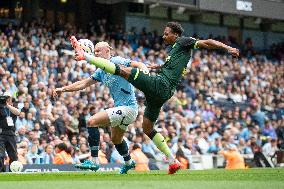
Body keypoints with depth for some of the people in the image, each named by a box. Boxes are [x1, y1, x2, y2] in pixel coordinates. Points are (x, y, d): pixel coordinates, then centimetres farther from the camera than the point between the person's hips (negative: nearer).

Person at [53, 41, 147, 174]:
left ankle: (94, 161, -17)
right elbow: (83, 84, 17)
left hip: (128, 107, -10)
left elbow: (139, 65, -18)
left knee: (92, 122, -17)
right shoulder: (101, 71, 14)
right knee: (116, 139, 29)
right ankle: (129, 162, 53)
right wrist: (63, 89, 9)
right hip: (121, 108, 10)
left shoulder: (116, 62, -11)